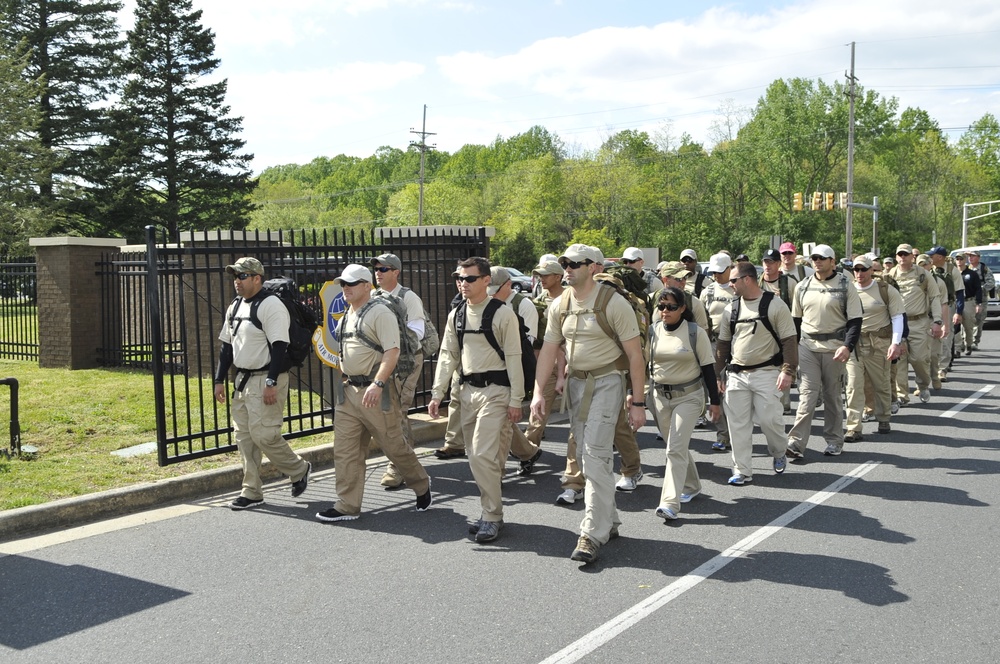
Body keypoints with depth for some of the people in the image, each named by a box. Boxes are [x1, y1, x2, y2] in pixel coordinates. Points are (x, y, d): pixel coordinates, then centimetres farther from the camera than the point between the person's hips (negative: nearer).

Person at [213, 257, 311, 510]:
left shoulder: (271, 306, -13)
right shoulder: (235, 307, 14)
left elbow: (278, 347, -19)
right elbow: (226, 346, 20)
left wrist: (271, 383, -24)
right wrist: (219, 380, 15)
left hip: (266, 379, -9)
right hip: (242, 380, 9)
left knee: (263, 434, -11)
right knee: (243, 436, 9)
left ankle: (299, 469, 13)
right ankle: (251, 492, 17)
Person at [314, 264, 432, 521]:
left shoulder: (380, 312, -12)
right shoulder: (347, 315, 14)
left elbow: (392, 352, -20)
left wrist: (377, 384, -30)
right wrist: (343, 378, 19)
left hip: (376, 392, -8)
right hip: (348, 390, 8)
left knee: (394, 445, 3)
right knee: (345, 450, 4)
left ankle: (421, 486, 26)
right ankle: (347, 506, 10)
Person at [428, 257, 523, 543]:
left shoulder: (502, 313, -8)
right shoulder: (456, 315, 10)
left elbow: (513, 358, -9)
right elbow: (447, 356, 14)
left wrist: (515, 401, -11)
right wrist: (437, 394, 8)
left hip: (494, 391, -7)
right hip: (467, 390, 7)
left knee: (483, 455, -12)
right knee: (477, 457, 11)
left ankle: (492, 517, 0)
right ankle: (490, 512, 23)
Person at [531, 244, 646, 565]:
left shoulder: (614, 303, -12)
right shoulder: (559, 306, 4)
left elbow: (635, 355, -10)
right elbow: (548, 349, 9)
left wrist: (637, 402, -12)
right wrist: (538, 391, -2)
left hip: (607, 381, -6)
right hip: (575, 382, 7)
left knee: (595, 453, -15)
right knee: (585, 454, 10)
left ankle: (592, 534, -12)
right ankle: (609, 521, 26)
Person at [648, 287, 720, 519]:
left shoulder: (696, 332, -8)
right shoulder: (653, 331, 1)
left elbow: (707, 367, -3)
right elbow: (643, 363, 10)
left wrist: (714, 400, -2)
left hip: (689, 396, -4)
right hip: (660, 395, 5)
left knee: (676, 449, -14)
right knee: (676, 446, 16)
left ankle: (670, 503, -16)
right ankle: (691, 485, 37)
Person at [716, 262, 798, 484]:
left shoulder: (775, 305, -6)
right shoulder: (732, 308, 10)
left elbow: (789, 340, -8)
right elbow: (723, 343, 16)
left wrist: (788, 371, -17)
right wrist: (717, 373, 12)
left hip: (766, 372, -5)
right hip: (736, 374, 5)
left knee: (769, 419, -6)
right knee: (738, 424, 3)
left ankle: (778, 454, 25)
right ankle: (742, 471, 11)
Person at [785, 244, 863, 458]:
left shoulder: (845, 286, -2)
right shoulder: (803, 286, 8)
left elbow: (855, 320, -5)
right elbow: (796, 319, 15)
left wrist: (847, 346, -17)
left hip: (834, 348, -2)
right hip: (808, 346, 2)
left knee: (833, 396, 8)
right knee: (807, 394, -7)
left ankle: (834, 441, 20)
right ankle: (797, 443, -10)